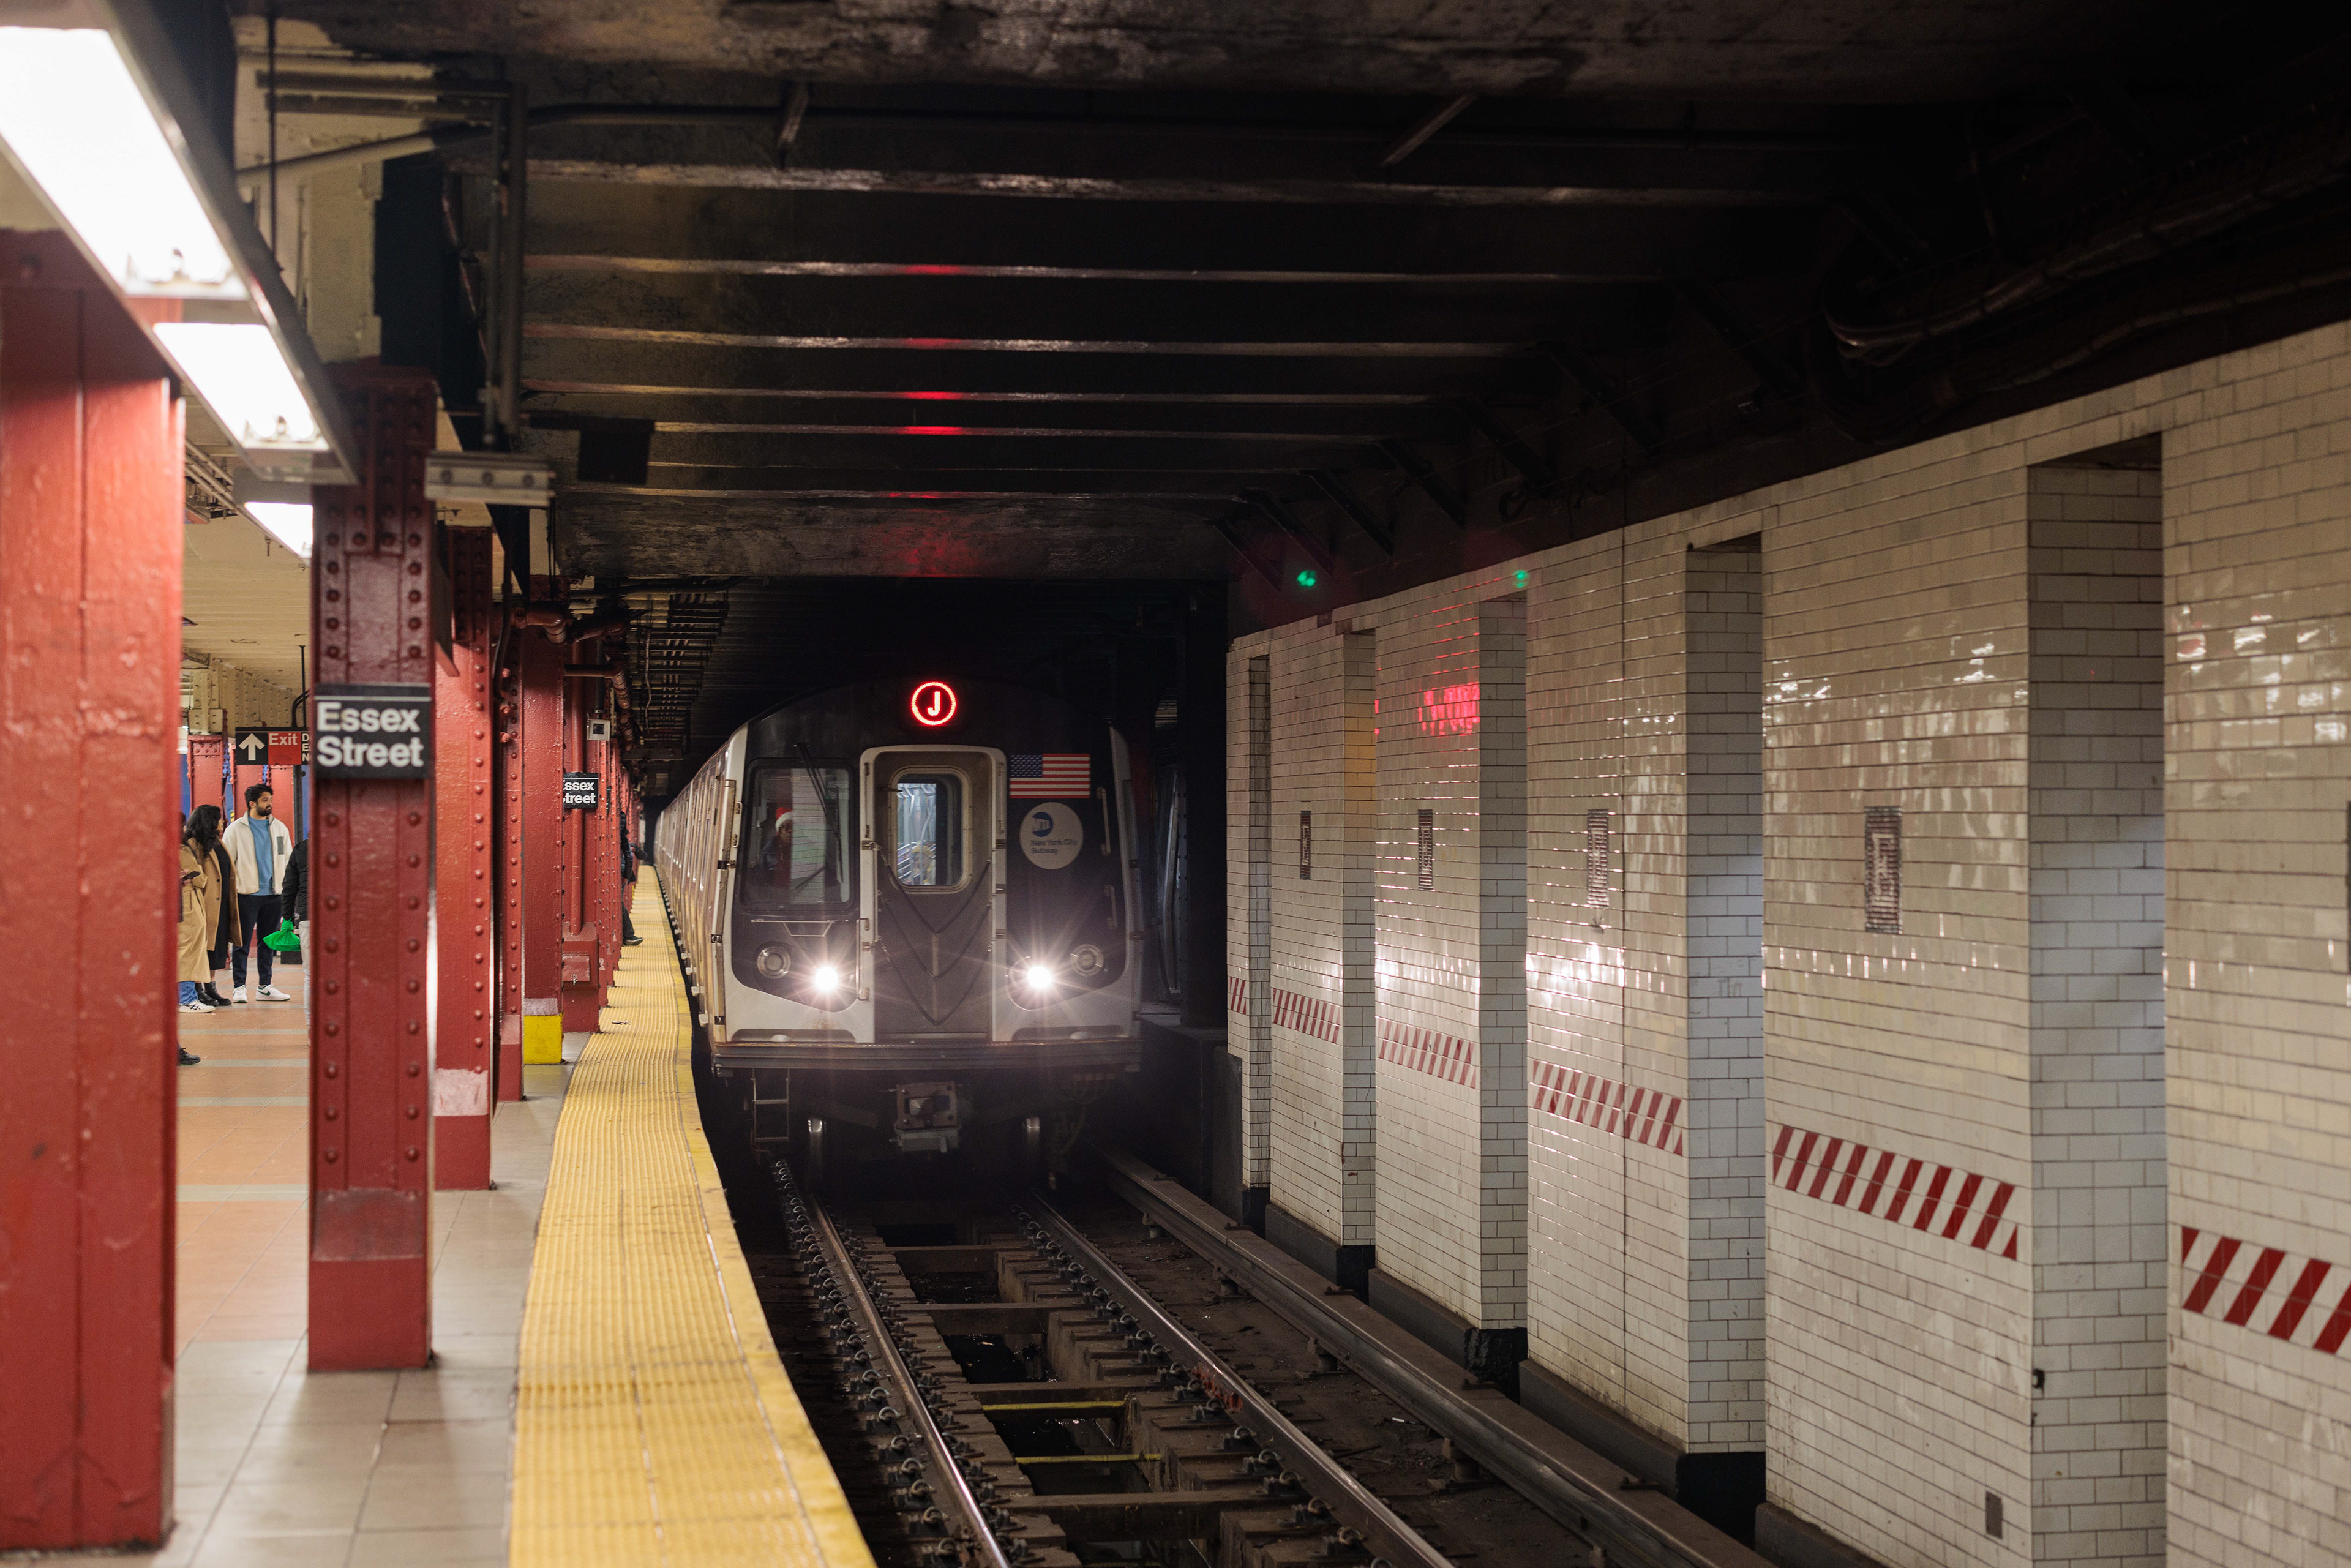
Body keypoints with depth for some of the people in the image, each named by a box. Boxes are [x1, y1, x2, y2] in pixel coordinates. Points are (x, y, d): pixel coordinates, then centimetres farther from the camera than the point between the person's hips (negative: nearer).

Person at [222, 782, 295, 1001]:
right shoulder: (236, 829, -1)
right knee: (242, 942, -3)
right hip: (247, 893, -4)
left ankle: (264, 987, 17)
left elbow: (288, 861, 16)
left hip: (273, 894, 4)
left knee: (269, 942, 9)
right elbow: (227, 862, -1)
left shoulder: (279, 828, 11)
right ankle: (239, 987, 2)